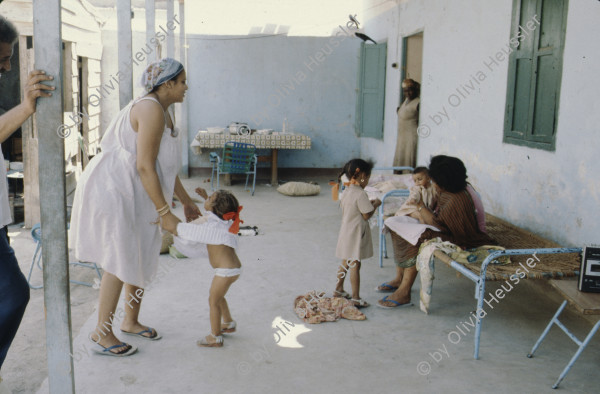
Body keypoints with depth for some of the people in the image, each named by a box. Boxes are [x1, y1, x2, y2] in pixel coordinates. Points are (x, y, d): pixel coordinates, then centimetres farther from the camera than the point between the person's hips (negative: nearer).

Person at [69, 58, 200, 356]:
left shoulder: (163, 113, 12)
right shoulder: (151, 110, -20)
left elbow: (166, 166, 18)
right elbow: (145, 167, -24)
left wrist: (187, 203, 19)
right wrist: (165, 213, -21)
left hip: (133, 193, 10)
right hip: (112, 189, -10)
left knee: (142, 256, 14)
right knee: (119, 262, -5)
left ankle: (130, 321, 30)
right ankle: (102, 334, 9)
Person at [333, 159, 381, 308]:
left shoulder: (346, 192, 6)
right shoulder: (361, 194, -20)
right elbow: (367, 215, -18)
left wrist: (368, 204, 13)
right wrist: (375, 205, -2)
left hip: (345, 232, 8)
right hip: (356, 234, -8)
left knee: (345, 262, 21)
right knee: (355, 265, -2)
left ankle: (338, 289, 33)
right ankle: (356, 298, 5)